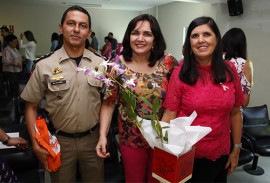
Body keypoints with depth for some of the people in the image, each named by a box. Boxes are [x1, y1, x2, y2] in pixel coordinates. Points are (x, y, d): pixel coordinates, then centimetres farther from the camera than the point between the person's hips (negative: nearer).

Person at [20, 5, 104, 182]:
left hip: (93, 138, 2)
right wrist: (36, 143, -10)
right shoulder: (44, 65, -9)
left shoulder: (101, 63, -3)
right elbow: (31, 106, -2)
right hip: (60, 140, -1)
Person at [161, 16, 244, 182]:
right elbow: (169, 115, -10)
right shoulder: (181, 72, -11)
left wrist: (236, 149, 6)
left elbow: (235, 113, 4)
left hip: (220, 154, 3)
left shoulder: (230, 71, -4)